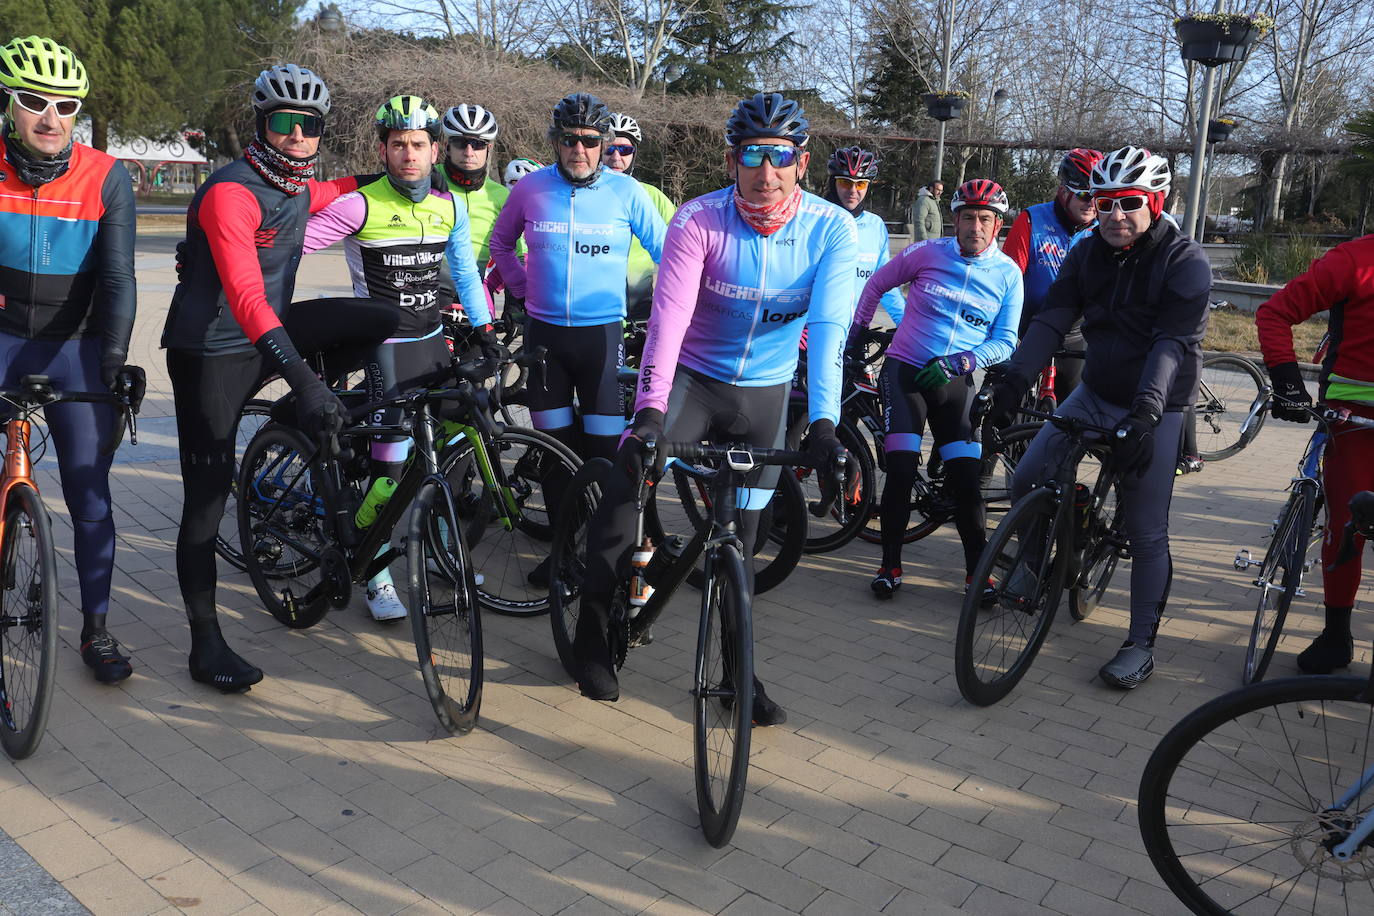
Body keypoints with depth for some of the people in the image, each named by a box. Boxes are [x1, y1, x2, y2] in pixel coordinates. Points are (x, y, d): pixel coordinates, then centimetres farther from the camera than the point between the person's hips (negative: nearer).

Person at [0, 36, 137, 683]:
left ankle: (96, 629, 12)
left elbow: (117, 277, -13)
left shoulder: (106, 178, -9)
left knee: (90, 495, -1)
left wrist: (114, 360, -24)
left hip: (74, 348, -1)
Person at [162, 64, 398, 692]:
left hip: (272, 331, 7)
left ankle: (300, 416, 7)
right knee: (208, 495, -4)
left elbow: (339, 191, 30)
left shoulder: (302, 189, 2)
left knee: (380, 321, -12)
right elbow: (245, 297, -35)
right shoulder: (231, 192, -22)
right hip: (210, 351, -7)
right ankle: (206, 644, 7)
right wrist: (301, 376, -44)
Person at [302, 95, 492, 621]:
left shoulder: (450, 205, 3)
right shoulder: (361, 205, -13)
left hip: (433, 340, 5)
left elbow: (465, 273, 14)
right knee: (390, 456, -7)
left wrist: (485, 331, 11)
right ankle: (377, 576, 7)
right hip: (384, 346, -5)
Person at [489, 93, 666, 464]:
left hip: (603, 334, -2)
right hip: (543, 332, 2)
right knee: (555, 445, 9)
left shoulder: (626, 191, -3)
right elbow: (501, 243, 19)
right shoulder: (530, 187, 2)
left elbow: (666, 253, 5)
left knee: (607, 445, -2)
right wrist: (522, 289, 10)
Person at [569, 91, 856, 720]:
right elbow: (668, 315, -27)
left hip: (764, 396, 2)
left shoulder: (832, 230, -13)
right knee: (630, 468, -26)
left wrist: (823, 423, -36)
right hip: (691, 377, -1)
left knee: (741, 535, 7)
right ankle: (592, 630, -7)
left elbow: (828, 326, -23)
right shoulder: (699, 220, -17)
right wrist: (649, 409, -40)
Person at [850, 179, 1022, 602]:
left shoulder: (1008, 274, 0)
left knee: (966, 478, -5)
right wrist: (856, 329, 13)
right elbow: (878, 283, 11)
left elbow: (1004, 341, -1)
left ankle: (976, 570, 8)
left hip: (955, 381, 2)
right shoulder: (927, 253, -5)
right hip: (905, 371, -1)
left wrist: (959, 362, -17)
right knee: (901, 471, -12)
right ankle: (890, 565, 2)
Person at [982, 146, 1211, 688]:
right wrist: (1014, 377, -22)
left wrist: (1147, 408, -37)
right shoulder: (1087, 253, 1)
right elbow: (1051, 319, -7)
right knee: (1025, 482, -1)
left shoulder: (1185, 262, -14)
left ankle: (1141, 644, 11)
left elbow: (1174, 342, -24)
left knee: (1146, 532, -3)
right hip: (1094, 394, 5)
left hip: (1154, 408, -5)